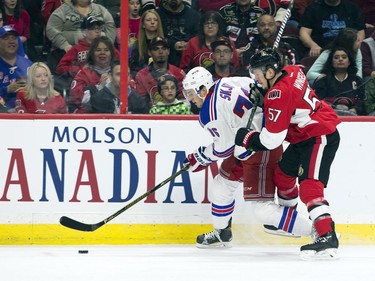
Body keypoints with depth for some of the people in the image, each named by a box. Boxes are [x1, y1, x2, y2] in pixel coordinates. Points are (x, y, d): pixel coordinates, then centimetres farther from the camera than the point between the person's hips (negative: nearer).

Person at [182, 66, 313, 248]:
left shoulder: (209, 113, -17)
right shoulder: (227, 83, 5)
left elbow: (224, 148, -11)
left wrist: (200, 158, 4)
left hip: (260, 151, -11)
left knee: (262, 208, -14)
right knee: (222, 185, 23)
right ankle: (221, 233, 41)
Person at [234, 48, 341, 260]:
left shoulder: (279, 94, -26)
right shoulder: (292, 72, 0)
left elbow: (272, 139, -24)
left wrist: (246, 137, -7)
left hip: (320, 137, -11)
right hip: (304, 137, 11)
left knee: (309, 186, -23)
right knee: (283, 174, 23)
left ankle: (328, 238, -34)